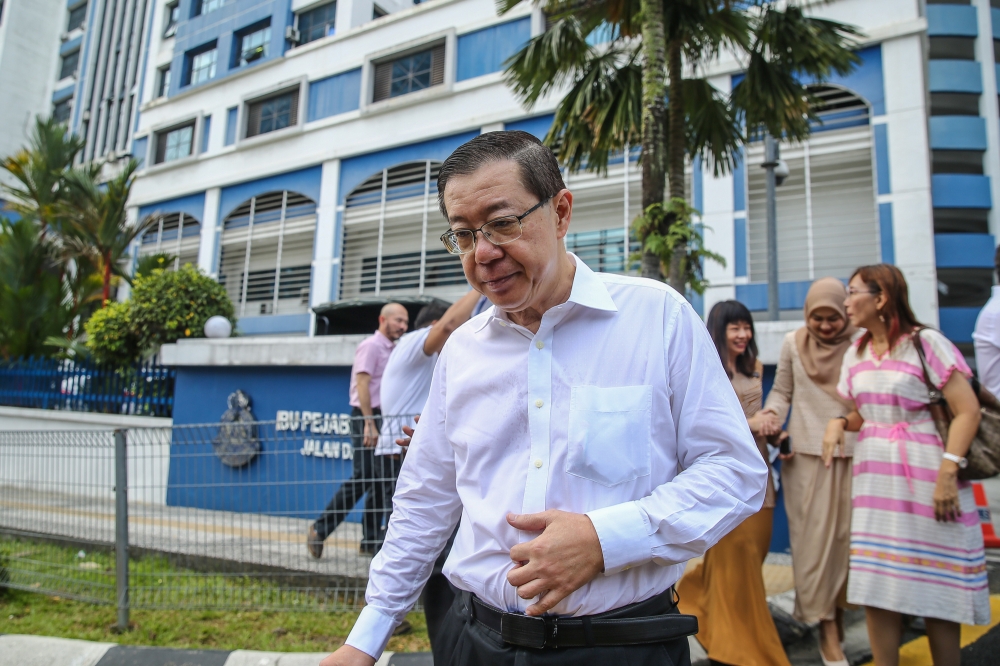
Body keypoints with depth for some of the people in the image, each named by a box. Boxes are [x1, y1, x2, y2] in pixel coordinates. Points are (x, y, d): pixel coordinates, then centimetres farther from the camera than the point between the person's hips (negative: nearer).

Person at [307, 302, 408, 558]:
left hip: (380, 419, 9)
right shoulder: (371, 345, -7)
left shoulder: (390, 350, 18)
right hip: (366, 417, -8)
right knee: (362, 478, -10)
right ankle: (319, 531, 2)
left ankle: (370, 542, 15)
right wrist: (370, 424, -21)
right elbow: (362, 384, -15)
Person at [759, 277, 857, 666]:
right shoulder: (793, 343, 5)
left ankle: (837, 609, 25)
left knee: (847, 536, 6)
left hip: (852, 454, 0)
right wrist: (771, 417, -6)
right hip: (806, 454, 0)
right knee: (814, 538, 2)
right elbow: (782, 391, 12)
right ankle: (828, 630, 12)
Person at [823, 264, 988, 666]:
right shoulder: (855, 354, 11)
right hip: (874, 479, 5)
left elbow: (968, 410, -11)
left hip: (924, 478, -5)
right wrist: (839, 423, -2)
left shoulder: (924, 342, -7)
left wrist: (948, 471, -19)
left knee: (937, 589, 4)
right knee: (876, 588, 5)